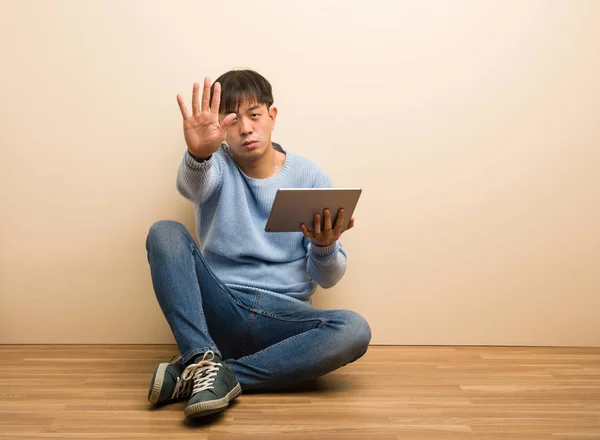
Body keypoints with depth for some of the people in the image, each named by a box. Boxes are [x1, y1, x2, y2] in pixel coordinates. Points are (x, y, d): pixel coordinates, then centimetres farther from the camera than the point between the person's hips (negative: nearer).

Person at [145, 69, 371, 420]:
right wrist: (198, 155, -49)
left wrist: (325, 247, -23)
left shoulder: (311, 177, 1)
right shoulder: (217, 166, 1)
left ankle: (208, 374, -28)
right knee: (165, 232, -20)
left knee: (354, 330, -30)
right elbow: (192, 185, -27)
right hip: (219, 309, 0)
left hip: (283, 317, 0)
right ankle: (202, 358, -33)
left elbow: (327, 278, 0)